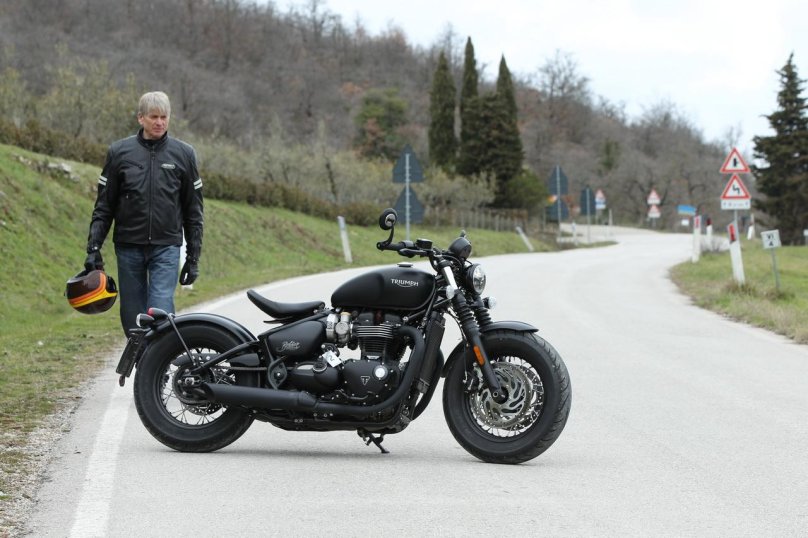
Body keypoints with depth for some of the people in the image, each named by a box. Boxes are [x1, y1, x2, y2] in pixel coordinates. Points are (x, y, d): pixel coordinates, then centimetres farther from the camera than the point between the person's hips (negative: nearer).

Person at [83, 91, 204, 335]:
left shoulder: (183, 154, 5)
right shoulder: (119, 152, 4)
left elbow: (193, 210, 9)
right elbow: (104, 205, 7)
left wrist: (193, 257, 7)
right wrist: (94, 247, -1)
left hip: (166, 248, -1)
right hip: (128, 248, 1)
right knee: (132, 317, 5)